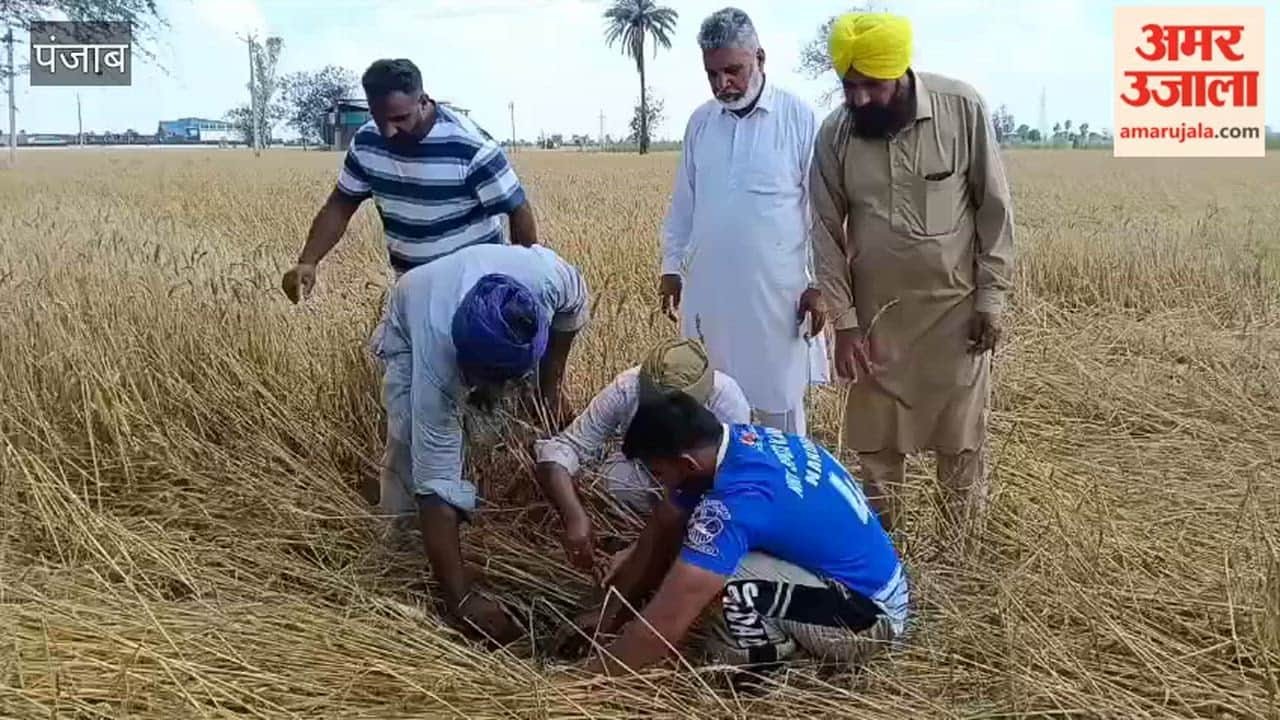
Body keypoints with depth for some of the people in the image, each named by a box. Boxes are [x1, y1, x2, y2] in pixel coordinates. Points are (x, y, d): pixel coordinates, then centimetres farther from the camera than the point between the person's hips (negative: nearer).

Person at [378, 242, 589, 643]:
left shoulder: (551, 277, -43)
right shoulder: (437, 364, -47)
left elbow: (574, 307, -15)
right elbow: (436, 487, -43)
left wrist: (551, 386, -10)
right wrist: (459, 599, -45)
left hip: (504, 328, 3)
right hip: (413, 327, -3)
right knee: (414, 449, -18)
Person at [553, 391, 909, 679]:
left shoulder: (737, 500, -31)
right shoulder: (734, 442, -4)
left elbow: (665, 623, -31)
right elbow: (662, 533, 8)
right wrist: (609, 610, 11)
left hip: (868, 613, -9)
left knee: (729, 584, -30)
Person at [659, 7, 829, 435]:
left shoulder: (800, 118, -6)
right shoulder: (700, 122, 7)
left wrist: (819, 283, -6)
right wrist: (671, 266, 14)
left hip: (777, 291, -4)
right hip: (710, 289, 4)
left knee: (779, 404, 5)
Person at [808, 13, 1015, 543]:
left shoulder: (961, 109, -13)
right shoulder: (834, 134, -8)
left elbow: (994, 208, -6)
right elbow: (827, 232, -2)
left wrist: (990, 298, -7)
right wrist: (844, 321, -6)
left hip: (955, 306, -2)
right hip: (876, 312, 2)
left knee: (961, 439, 8)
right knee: (875, 440, 12)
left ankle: (965, 547, 25)